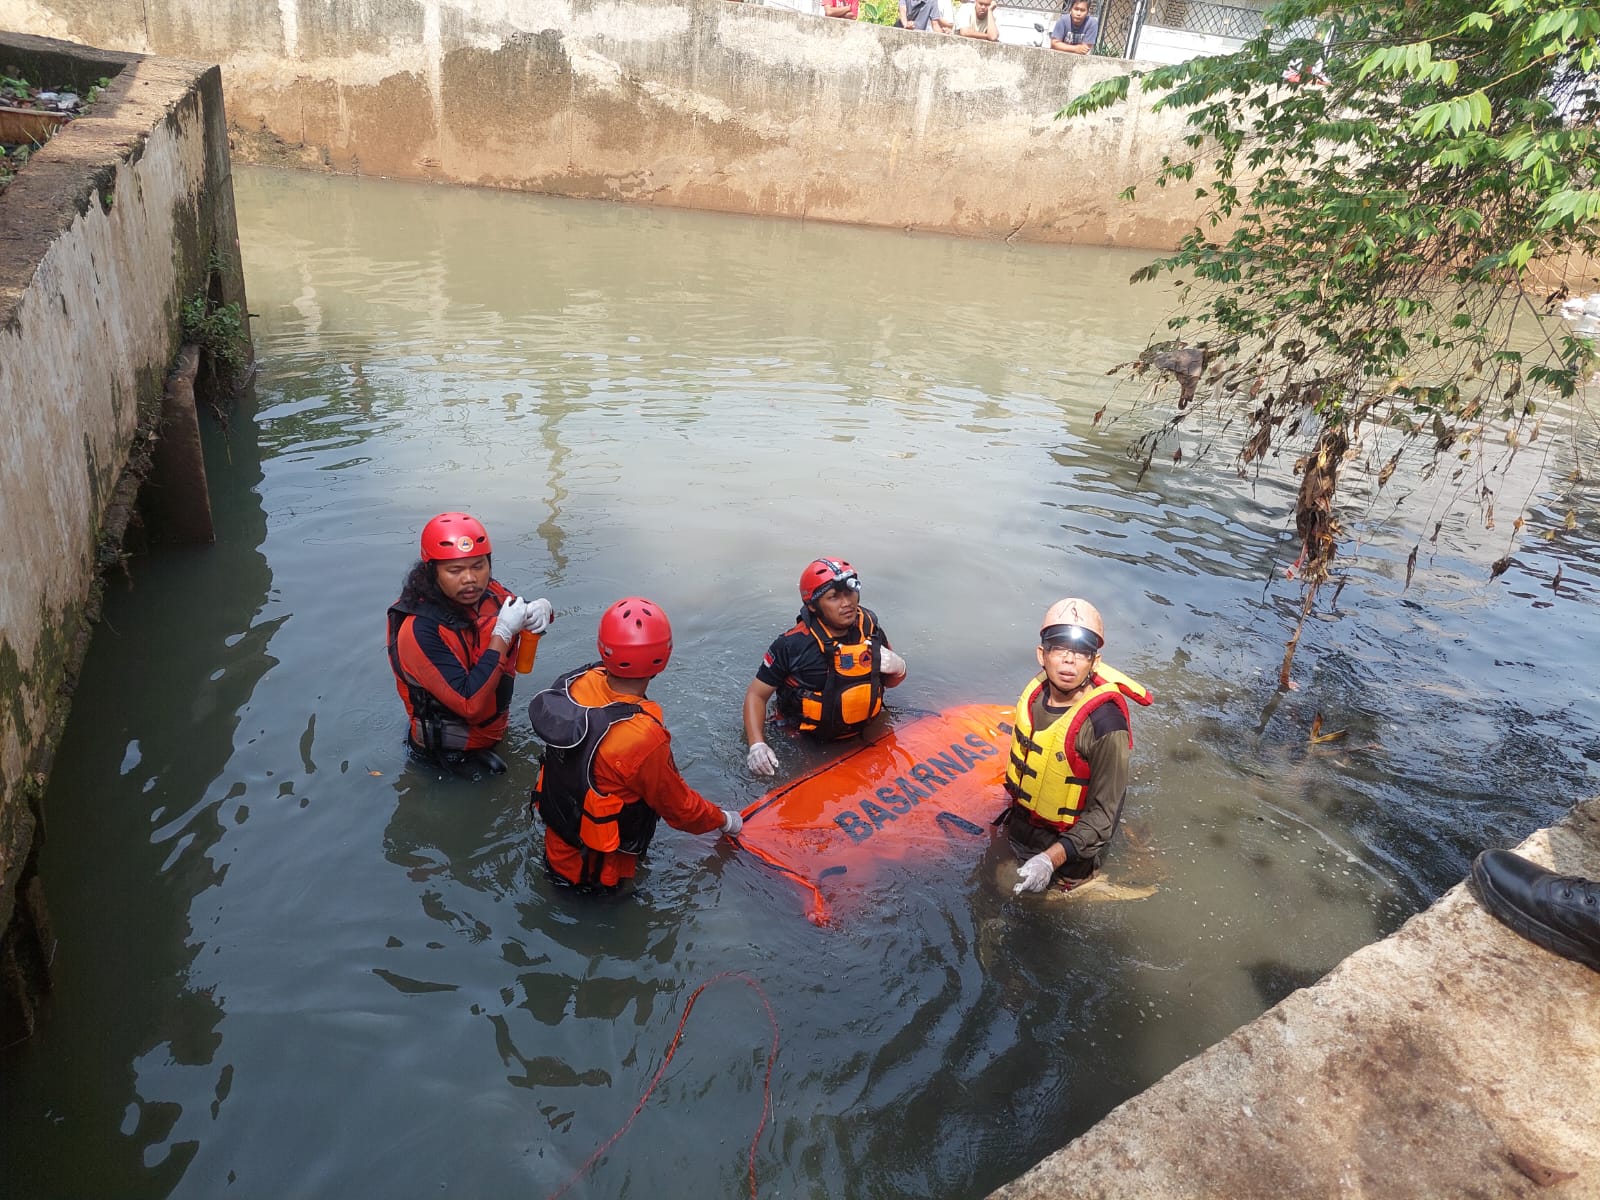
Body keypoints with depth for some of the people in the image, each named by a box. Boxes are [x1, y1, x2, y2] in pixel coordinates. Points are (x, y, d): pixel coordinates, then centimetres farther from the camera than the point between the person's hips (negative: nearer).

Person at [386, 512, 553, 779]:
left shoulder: (489, 591, -14)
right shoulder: (420, 630, -31)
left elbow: (521, 611, 8)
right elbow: (470, 704, -35)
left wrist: (540, 609, -17)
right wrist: (502, 634, -35)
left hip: (494, 731, 7)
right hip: (451, 753, -7)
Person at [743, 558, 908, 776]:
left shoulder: (871, 629, -4)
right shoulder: (792, 645, -18)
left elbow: (889, 682, 13)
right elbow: (756, 695, -8)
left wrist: (898, 668, -11)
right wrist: (757, 745, -22)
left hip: (864, 737, 4)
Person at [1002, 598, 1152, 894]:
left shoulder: (1105, 724, -33)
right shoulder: (1036, 692, -14)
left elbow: (1103, 812, -29)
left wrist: (1051, 859, -39)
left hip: (1069, 845, -6)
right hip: (1018, 830, 6)